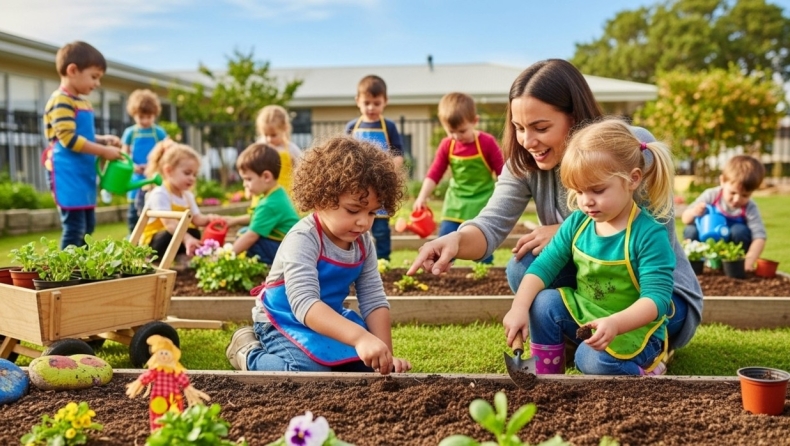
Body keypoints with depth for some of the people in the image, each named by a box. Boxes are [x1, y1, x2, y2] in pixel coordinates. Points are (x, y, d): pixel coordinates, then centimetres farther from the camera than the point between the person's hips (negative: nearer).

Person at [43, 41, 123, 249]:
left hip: (84, 174, 10)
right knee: (74, 227, -10)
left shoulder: (84, 103, 17)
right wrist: (104, 151, -18)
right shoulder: (61, 101, -13)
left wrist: (104, 139, 7)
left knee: (88, 225, 14)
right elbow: (69, 139, -21)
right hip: (68, 175, -10)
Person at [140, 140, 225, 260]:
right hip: (152, 242, -8)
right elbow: (169, 223, -32)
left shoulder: (188, 196, 10)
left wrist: (208, 219, -24)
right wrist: (187, 238, -46)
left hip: (178, 237, 8)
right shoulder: (160, 194, -19)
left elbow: (197, 219, 0)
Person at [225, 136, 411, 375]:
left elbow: (374, 300, -8)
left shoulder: (363, 242, -7)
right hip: (287, 322, -7)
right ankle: (250, 353, -2)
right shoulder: (303, 240, -30)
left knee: (370, 365, -5)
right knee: (310, 372, -30)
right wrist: (359, 337, -56)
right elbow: (305, 304, -43)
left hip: (329, 319, 7)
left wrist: (385, 353, -21)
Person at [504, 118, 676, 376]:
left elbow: (656, 297, -26)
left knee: (594, 359, -30)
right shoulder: (577, 223, -4)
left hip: (634, 328, -6)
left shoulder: (649, 234, -21)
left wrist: (615, 324, -44)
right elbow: (544, 265, -4)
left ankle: (645, 369, 1)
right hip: (584, 315, 6)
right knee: (543, 304, -16)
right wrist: (519, 307, -21)